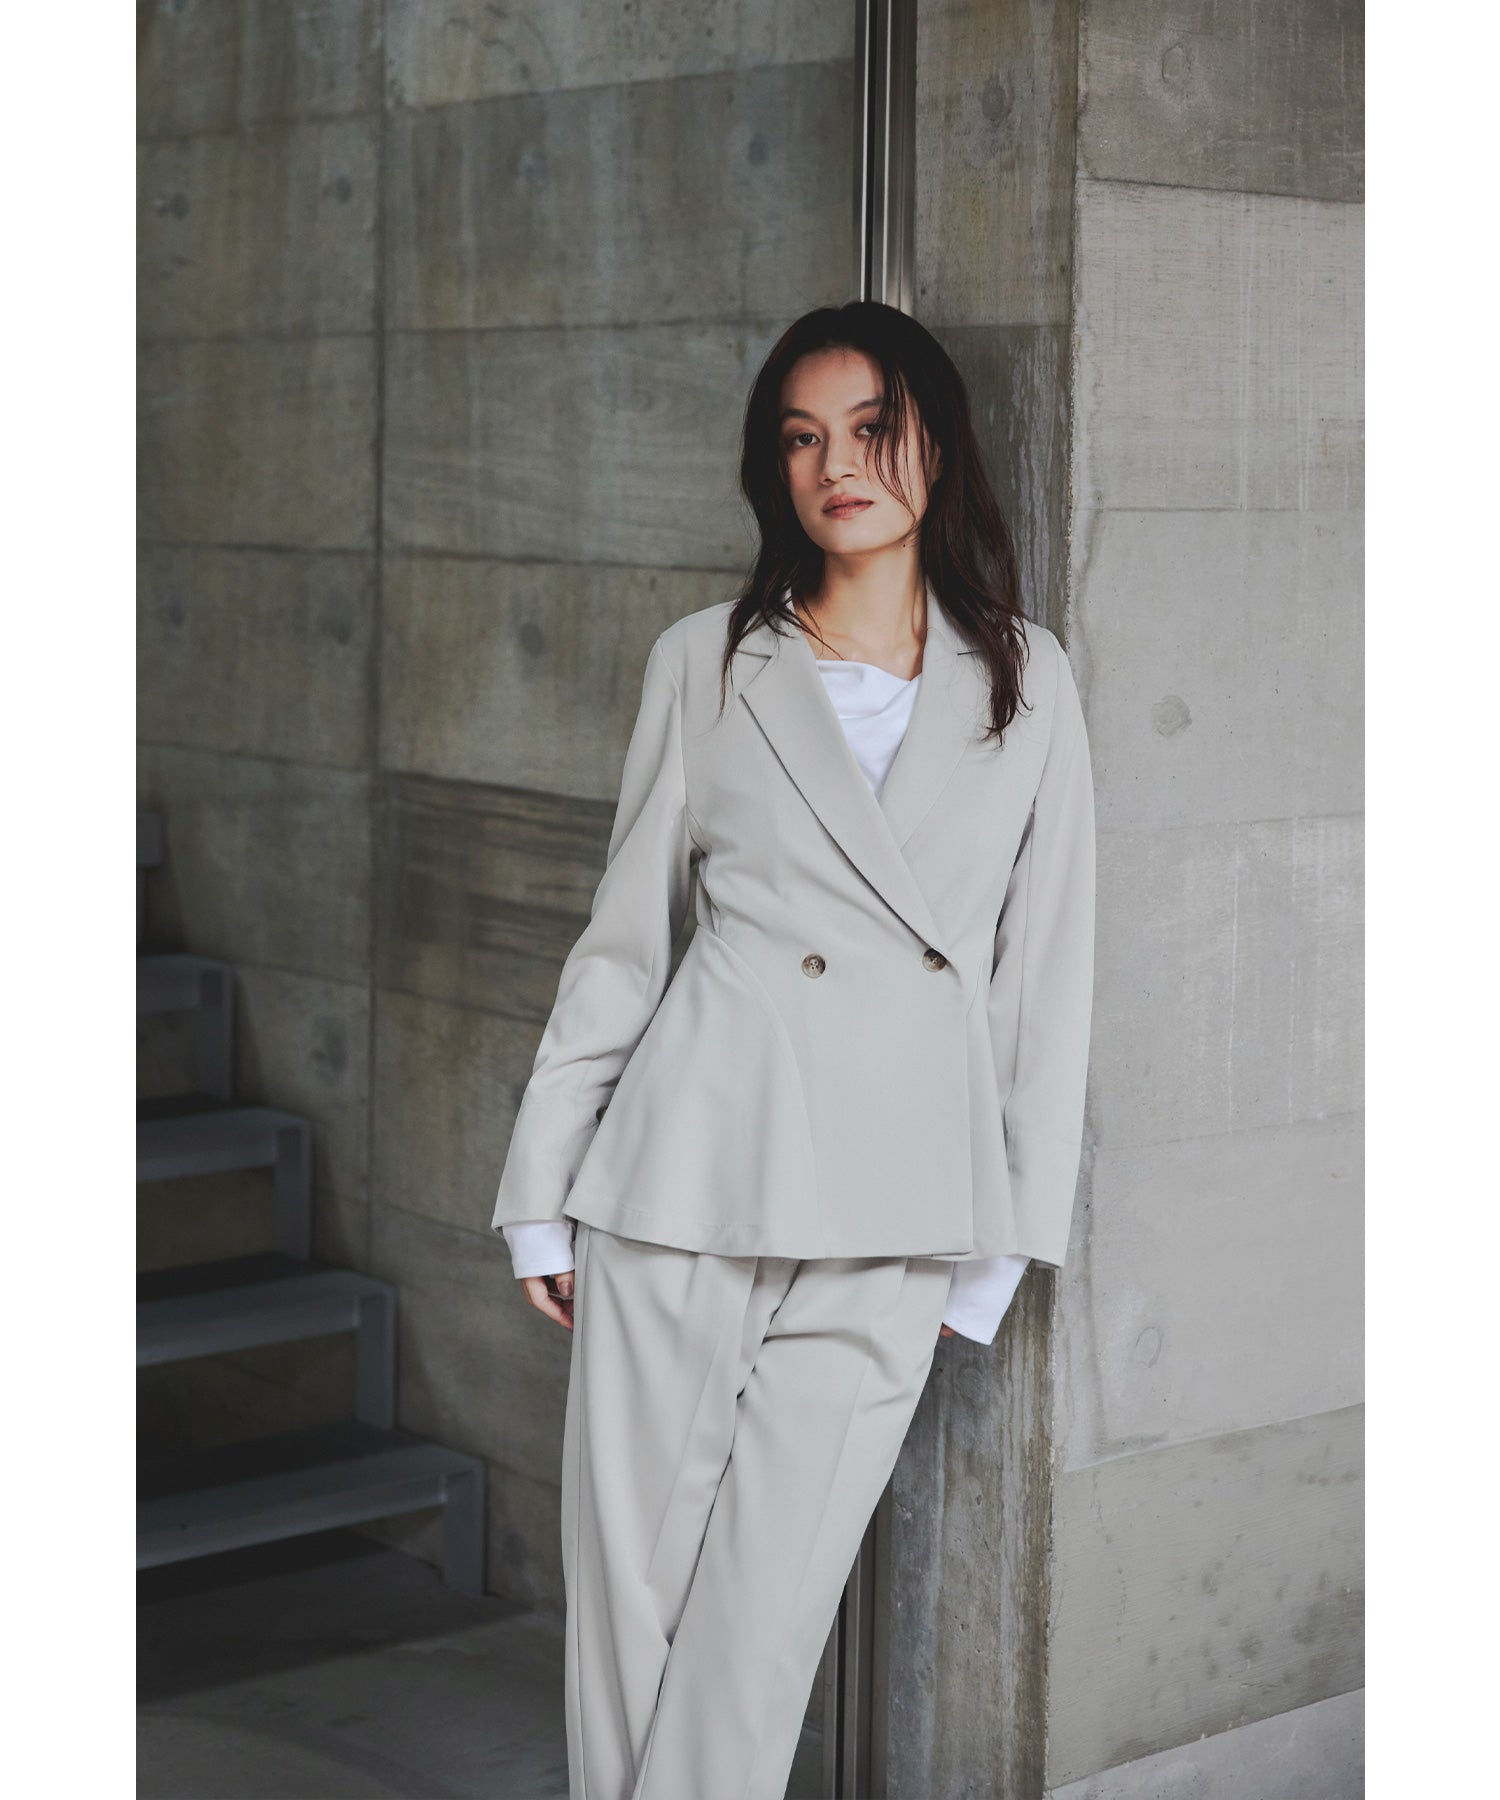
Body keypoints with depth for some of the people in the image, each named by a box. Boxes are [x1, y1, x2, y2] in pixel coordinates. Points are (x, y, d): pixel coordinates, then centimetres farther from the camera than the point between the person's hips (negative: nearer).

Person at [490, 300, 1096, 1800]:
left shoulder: (1025, 682, 7)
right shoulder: (705, 664, 6)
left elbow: (1045, 978, 8)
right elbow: (623, 943, 9)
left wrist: (1000, 1250, 5)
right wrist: (543, 1194, 7)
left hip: (892, 1222, 0)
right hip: (685, 1176, 0)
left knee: (762, 1619, 2)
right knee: (626, 1586, 4)